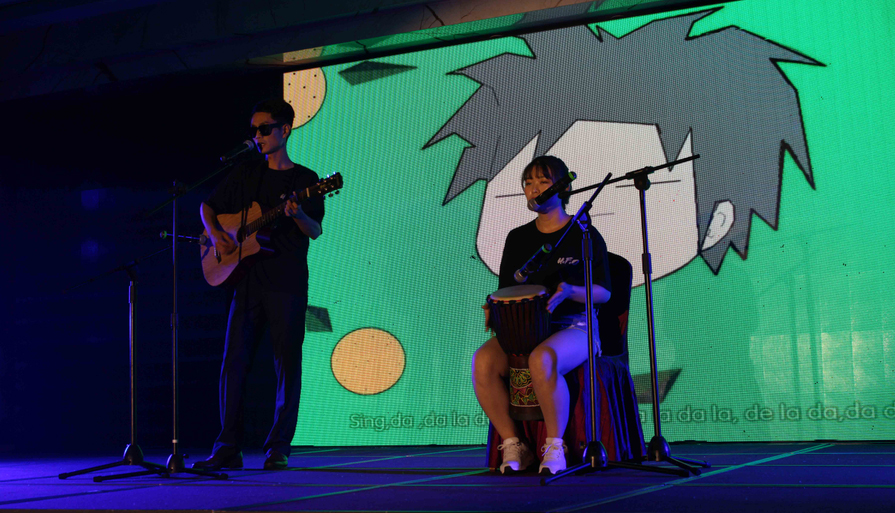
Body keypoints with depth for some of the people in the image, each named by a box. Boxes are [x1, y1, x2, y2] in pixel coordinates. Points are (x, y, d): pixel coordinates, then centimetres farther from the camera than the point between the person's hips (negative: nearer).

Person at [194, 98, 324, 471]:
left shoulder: (304, 179, 3)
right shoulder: (246, 174, 14)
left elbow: (316, 231, -7)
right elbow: (208, 207, 21)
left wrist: (297, 215, -29)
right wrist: (215, 234, 1)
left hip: (287, 283, -3)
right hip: (249, 281, 4)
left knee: (287, 366, -2)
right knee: (233, 362, 0)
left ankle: (278, 449, 6)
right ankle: (228, 449, 5)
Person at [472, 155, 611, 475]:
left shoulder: (584, 235, 2)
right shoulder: (518, 239, 16)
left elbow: (604, 292, 0)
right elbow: (506, 289, 20)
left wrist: (570, 291, -19)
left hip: (574, 327, -4)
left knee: (542, 360, -39)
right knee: (483, 361, -27)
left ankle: (555, 447, -22)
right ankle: (513, 445, -15)